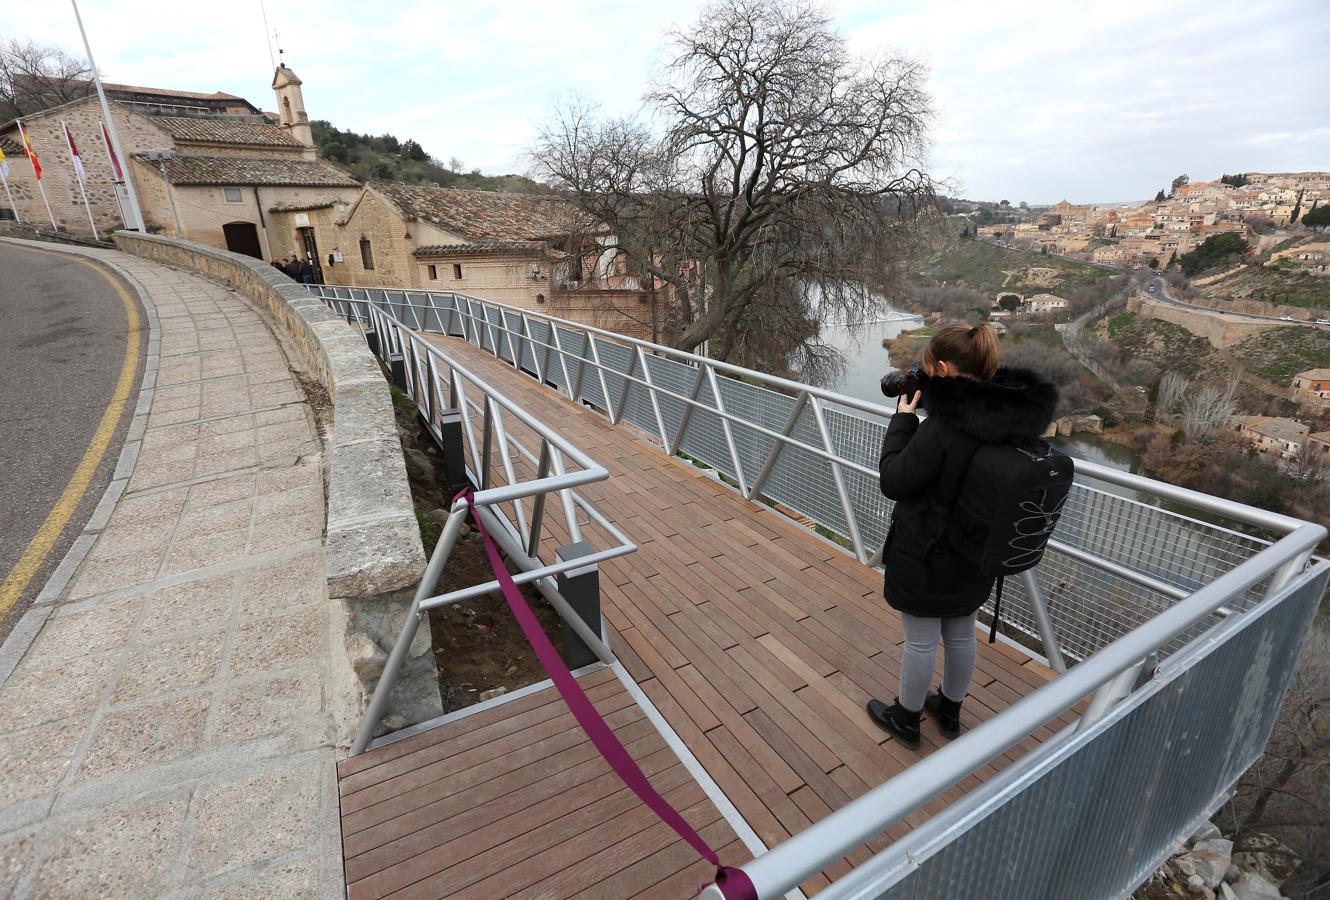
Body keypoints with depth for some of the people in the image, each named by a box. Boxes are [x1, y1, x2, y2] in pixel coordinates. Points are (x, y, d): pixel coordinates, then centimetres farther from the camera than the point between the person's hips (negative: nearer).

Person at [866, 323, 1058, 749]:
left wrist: (903, 419, -11)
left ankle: (906, 719, 34)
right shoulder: (1016, 416, -7)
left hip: (926, 557, -7)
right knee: (961, 635, 24)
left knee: (921, 641, 12)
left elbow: (893, 481, -19)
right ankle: (949, 709, 47)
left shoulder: (941, 428, -31)